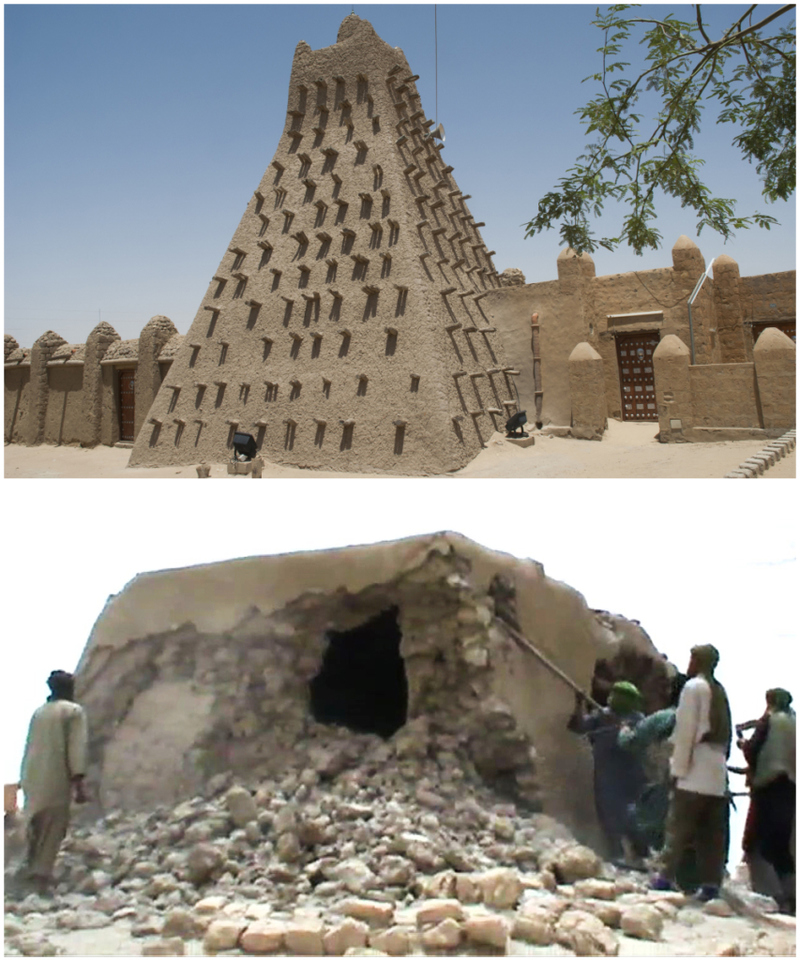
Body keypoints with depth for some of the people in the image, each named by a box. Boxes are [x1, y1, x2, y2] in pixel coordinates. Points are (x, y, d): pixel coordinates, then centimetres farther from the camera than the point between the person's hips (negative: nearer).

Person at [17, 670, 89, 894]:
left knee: (36, 829, 20)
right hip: (56, 781, -6)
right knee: (52, 831, 0)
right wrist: (78, 782, -14)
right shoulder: (74, 711, -6)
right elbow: (76, 748, -13)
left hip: (33, 781, 6)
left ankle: (29, 872, 26)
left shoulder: (39, 712, 13)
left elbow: (29, 747, 17)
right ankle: (41, 876, -5)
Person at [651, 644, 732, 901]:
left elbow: (685, 730, -11)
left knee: (678, 827, -3)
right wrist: (722, 757, 13)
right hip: (717, 774, 7)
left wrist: (678, 767, -9)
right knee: (712, 832, 6)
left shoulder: (694, 687, -6)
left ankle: (666, 877, -3)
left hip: (696, 772, -7)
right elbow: (727, 734, 12)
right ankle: (711, 883, 6)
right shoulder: (719, 691, 15)